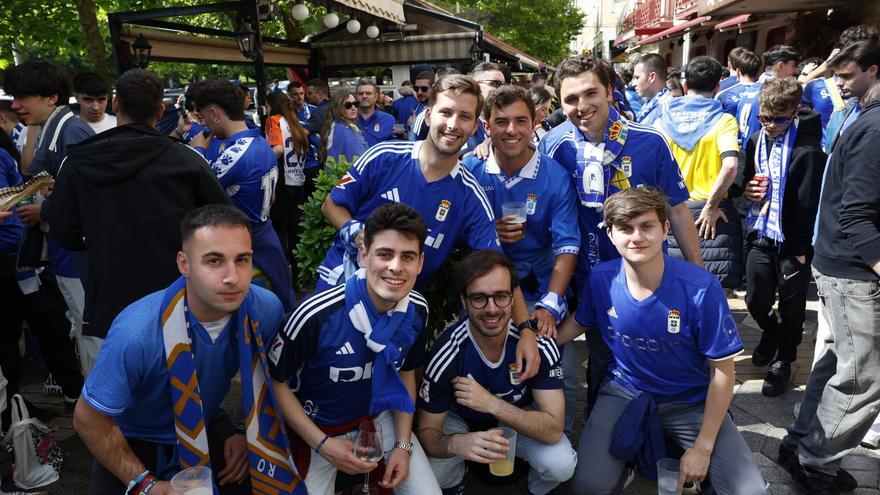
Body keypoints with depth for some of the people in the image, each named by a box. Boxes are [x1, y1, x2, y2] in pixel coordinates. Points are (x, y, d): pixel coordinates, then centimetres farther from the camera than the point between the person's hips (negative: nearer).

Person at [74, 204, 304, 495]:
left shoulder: (266, 310, -24)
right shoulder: (136, 333, -34)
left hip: (206, 426, 2)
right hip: (135, 441, -1)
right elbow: (89, 419, -19)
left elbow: (266, 374, -1)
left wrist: (249, 433, -4)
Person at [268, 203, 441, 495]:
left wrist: (403, 445, -4)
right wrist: (323, 445, -18)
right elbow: (277, 381, -16)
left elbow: (406, 373, 2)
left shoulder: (417, 310, -15)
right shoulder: (316, 315, -31)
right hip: (317, 427, -3)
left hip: (377, 417, 4)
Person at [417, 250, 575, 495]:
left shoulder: (539, 343, -27)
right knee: (432, 472, -28)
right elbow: (427, 431, -20)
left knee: (561, 464, -27)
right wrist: (455, 444, -45)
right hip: (461, 422, 0)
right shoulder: (447, 354, -29)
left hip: (522, 419, 1)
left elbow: (553, 430, -27)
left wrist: (492, 403, -41)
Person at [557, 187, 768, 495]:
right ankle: (629, 451, 12)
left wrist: (703, 447, -10)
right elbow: (580, 322, 9)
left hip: (690, 400, -1)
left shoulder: (702, 289, -21)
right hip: (625, 392, 1)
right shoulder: (601, 278, -13)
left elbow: (722, 371, -12)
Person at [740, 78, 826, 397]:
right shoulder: (756, 141, 5)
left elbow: (809, 202, -14)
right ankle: (771, 330, 43)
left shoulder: (807, 149, -14)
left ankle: (783, 361, 28)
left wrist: (802, 246, -12)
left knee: (791, 307, 10)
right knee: (756, 301, 11)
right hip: (761, 235, 5)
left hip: (793, 241, -5)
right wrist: (748, 189, -5)